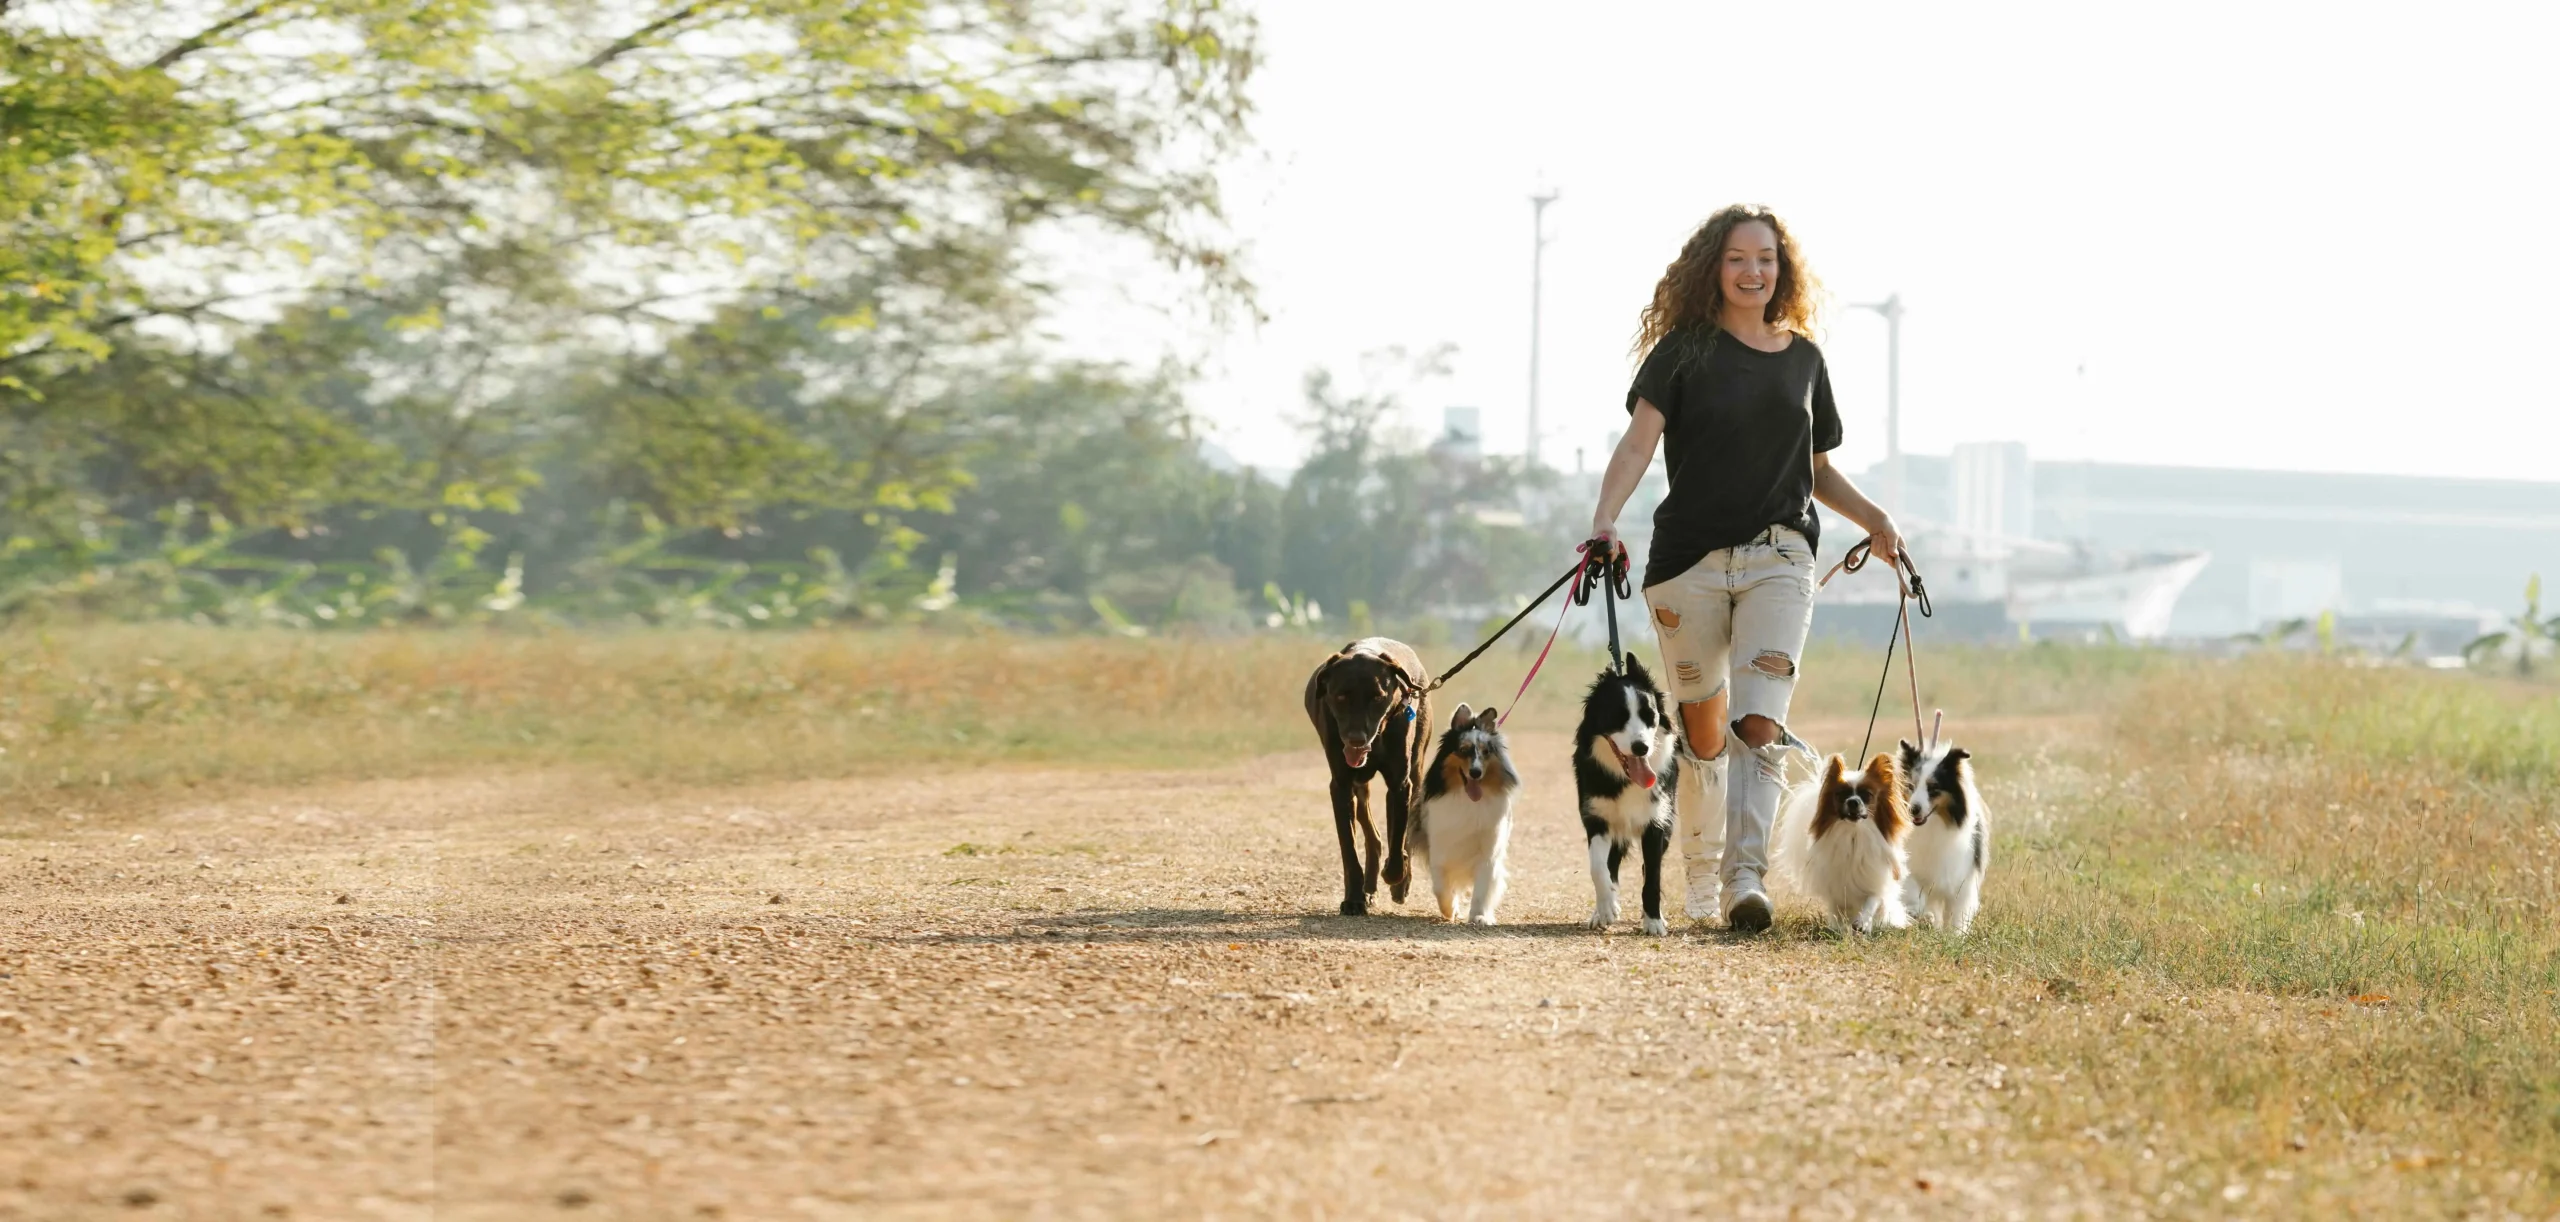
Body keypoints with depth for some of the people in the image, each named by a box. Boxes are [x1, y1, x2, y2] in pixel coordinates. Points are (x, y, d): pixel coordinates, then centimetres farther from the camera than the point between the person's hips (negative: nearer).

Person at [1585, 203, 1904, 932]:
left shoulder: (1803, 359, 12)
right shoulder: (1686, 349, 1)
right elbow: (1639, 442, -11)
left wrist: (1872, 517, 8)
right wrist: (1605, 520, -26)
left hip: (1778, 558, 1)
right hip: (1689, 559, -1)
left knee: (1760, 725, -16)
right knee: (1702, 732, 9)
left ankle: (1746, 877, -25)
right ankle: (1700, 873, 27)